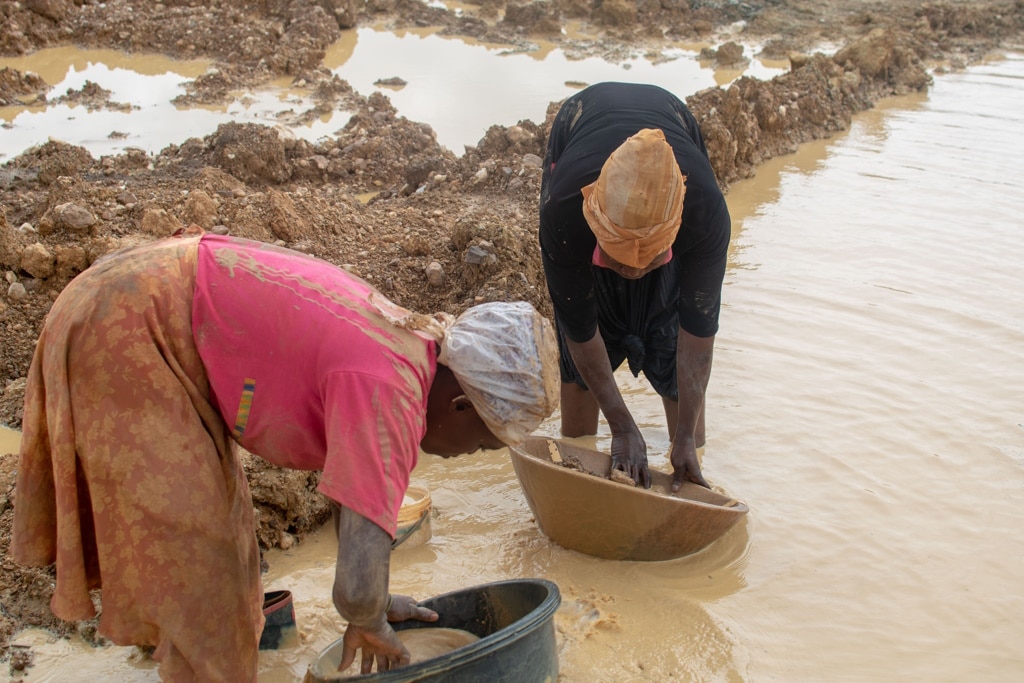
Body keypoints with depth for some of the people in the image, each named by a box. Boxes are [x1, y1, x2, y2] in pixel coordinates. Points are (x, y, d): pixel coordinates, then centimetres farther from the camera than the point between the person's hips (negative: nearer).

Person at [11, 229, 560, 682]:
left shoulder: (409, 341, 1)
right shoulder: (390, 392, -28)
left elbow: (349, 474, 16)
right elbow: (356, 589, -34)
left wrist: (373, 604, 18)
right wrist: (370, 624, -10)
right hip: (124, 331, -10)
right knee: (190, 542, -4)